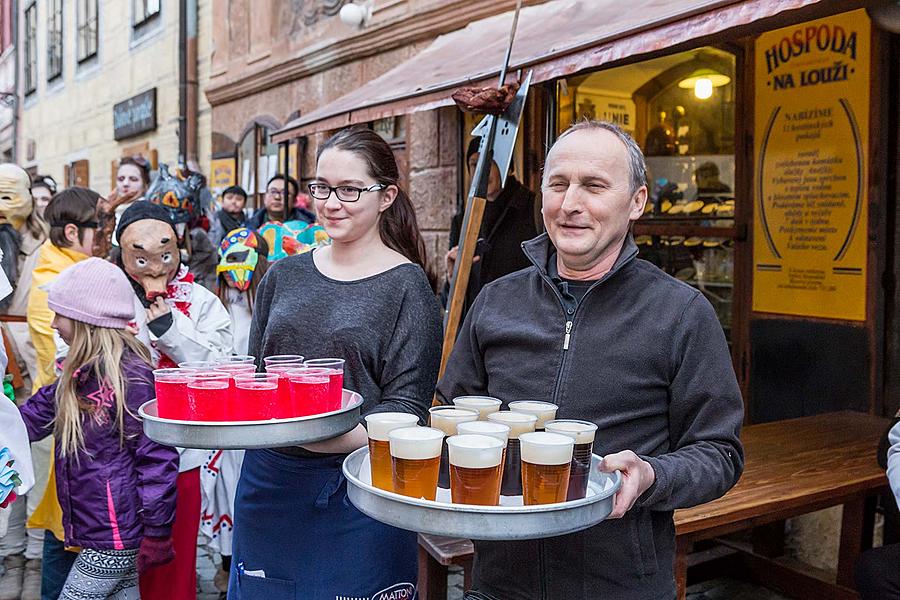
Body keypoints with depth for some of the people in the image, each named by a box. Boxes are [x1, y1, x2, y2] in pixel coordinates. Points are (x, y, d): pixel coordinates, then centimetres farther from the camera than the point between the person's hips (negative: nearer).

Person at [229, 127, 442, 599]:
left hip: (357, 491, -4)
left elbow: (406, 408, -11)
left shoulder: (408, 286, -7)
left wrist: (338, 434, -28)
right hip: (268, 477, 5)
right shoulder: (284, 275, 8)